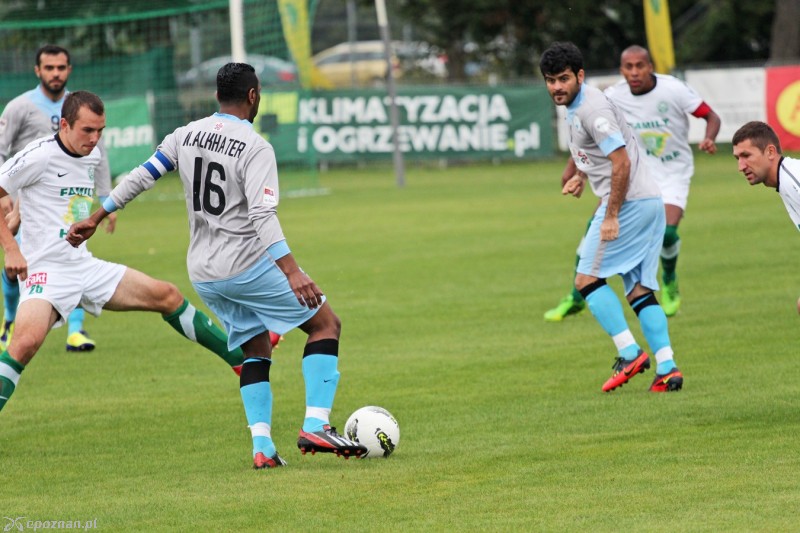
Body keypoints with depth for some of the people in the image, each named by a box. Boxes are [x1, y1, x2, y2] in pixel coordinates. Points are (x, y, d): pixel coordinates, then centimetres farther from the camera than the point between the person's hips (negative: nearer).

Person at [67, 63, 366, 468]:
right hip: (246, 265, -7)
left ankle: (262, 446, 2)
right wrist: (292, 272, -31)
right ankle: (315, 426, -11)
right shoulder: (255, 148, -14)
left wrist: (96, 218, 20)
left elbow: (141, 177, 9)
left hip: (203, 275, 7)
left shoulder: (185, 136, 6)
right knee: (325, 324, 2)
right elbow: (262, 215, -24)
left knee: (255, 350, 17)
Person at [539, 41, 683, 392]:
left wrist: (611, 217, -20)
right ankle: (667, 367, -2)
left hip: (628, 202, -10)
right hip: (649, 202, 10)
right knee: (639, 290, 6)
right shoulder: (576, 106, 15)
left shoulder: (592, 109, -16)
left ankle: (629, 353, -11)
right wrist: (581, 175, 24)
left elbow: (622, 164, -20)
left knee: (587, 279, -6)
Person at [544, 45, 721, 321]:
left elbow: (711, 116, -12)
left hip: (673, 173, -2)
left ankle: (669, 282, 10)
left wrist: (709, 139, -32)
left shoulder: (673, 89, -19)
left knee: (667, 231, -24)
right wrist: (572, 167, 0)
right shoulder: (613, 96, -11)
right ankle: (577, 297, 2)